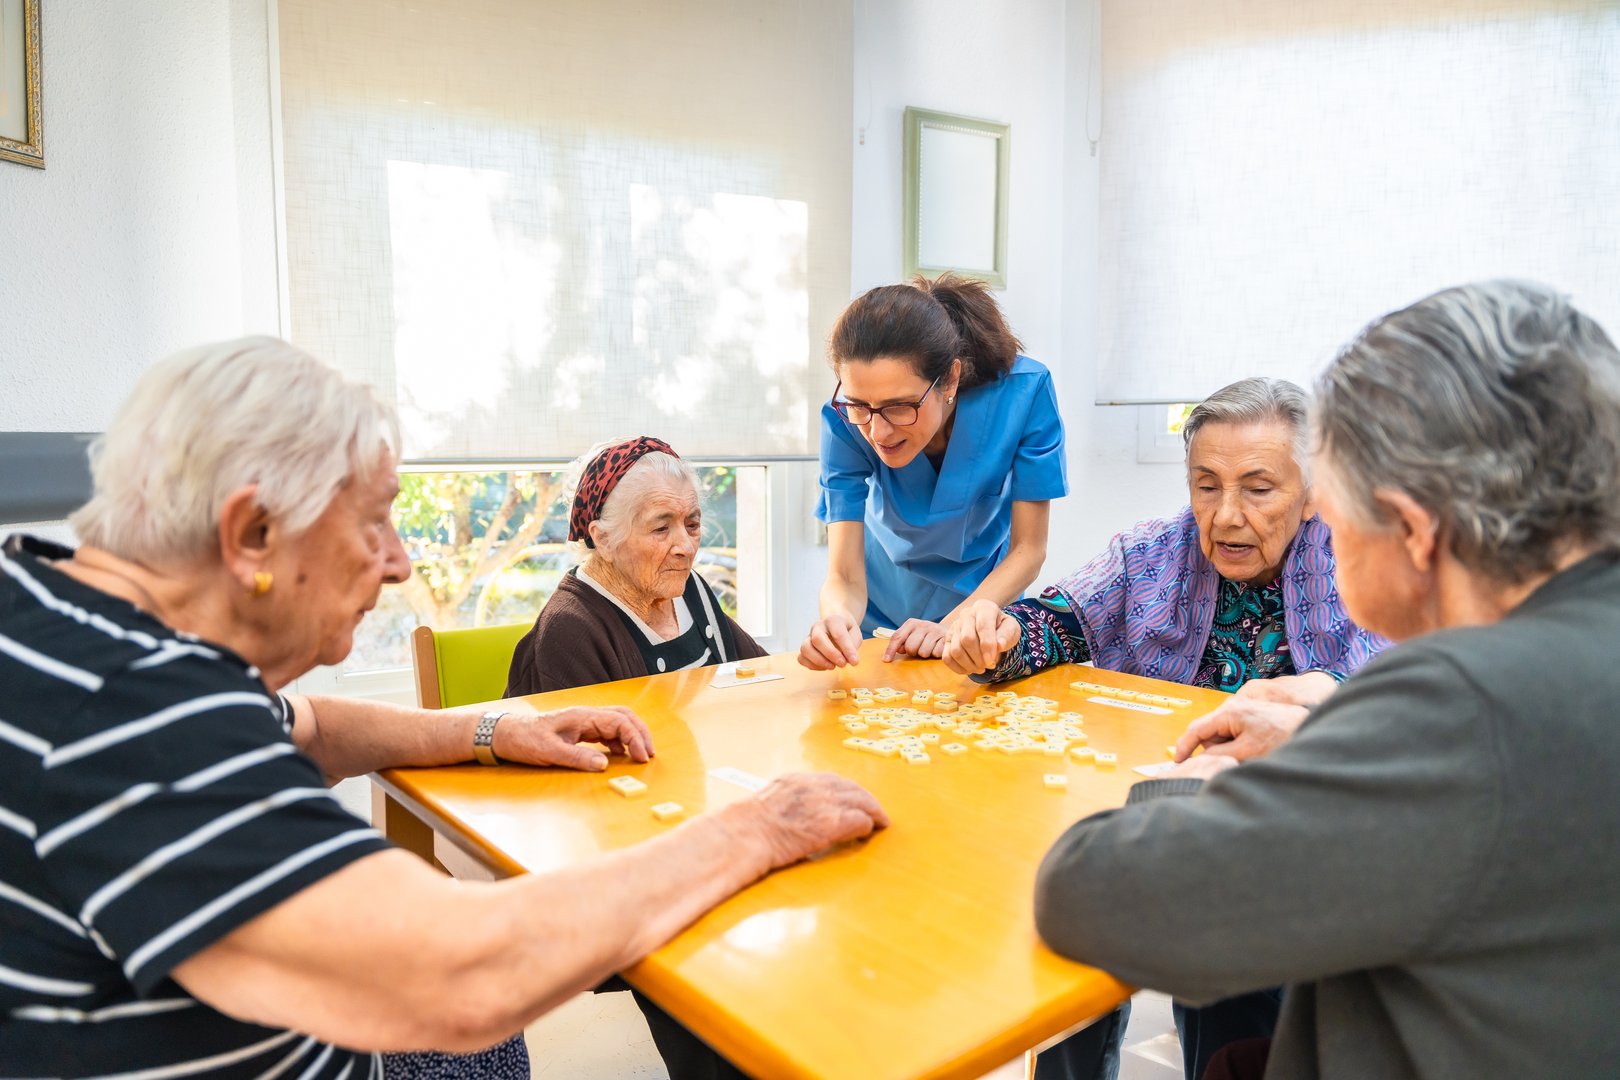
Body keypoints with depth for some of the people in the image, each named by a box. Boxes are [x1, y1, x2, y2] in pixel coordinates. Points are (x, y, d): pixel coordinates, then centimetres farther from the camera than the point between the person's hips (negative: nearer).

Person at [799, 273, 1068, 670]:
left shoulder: (1022, 393, -28)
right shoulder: (844, 420, -25)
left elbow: (1028, 549, -19)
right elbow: (845, 577, -24)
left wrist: (950, 628, -33)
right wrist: (836, 620, -47)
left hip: (983, 599, -1)